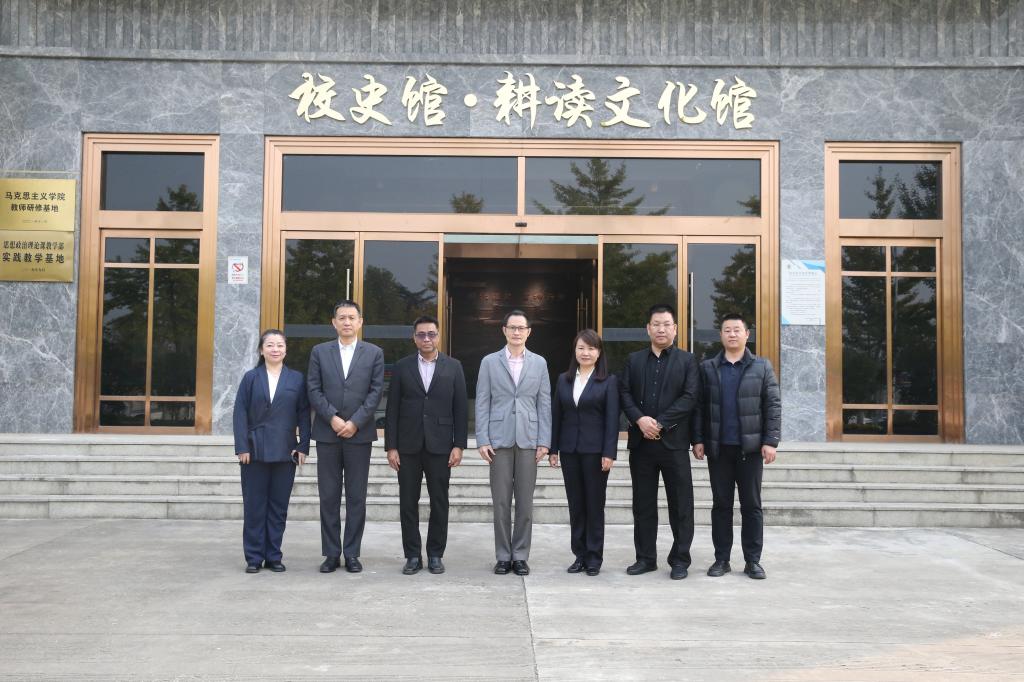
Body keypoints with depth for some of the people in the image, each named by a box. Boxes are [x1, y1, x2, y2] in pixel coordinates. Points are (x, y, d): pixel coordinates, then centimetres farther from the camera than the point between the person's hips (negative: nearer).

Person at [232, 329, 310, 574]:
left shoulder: (297, 379, 6)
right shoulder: (251, 377, 4)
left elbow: (303, 414, 4)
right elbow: (240, 413, 1)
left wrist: (303, 446, -3)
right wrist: (242, 447, -7)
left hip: (285, 452, 1)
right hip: (255, 451, 0)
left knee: (279, 506, 6)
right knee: (254, 505, 4)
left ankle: (274, 556, 15)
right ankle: (254, 557, 13)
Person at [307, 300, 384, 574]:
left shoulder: (374, 353, 5)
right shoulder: (319, 352, 8)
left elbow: (376, 391, -2)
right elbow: (314, 390, 1)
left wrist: (355, 422, -11)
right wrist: (333, 418, -12)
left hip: (359, 433, -1)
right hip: (327, 434, 1)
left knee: (356, 497, 3)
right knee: (329, 497, 4)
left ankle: (352, 554, 11)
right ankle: (332, 554, 12)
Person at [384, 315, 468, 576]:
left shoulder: (453, 367, 4)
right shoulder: (402, 367, 5)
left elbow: (461, 409, 3)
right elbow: (392, 409, 3)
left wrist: (459, 445, -4)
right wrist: (391, 447, -3)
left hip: (440, 446, 0)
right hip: (408, 446, 1)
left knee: (439, 503, 4)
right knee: (408, 503, 4)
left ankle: (435, 554, 16)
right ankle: (413, 555, 14)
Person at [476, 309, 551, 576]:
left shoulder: (539, 363, 9)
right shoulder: (489, 362, 5)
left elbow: (544, 404, 6)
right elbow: (482, 403, 2)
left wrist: (544, 441, -1)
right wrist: (482, 440, -5)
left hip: (528, 440, 1)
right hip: (499, 439, -1)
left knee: (525, 502, 4)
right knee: (501, 502, 2)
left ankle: (520, 556, 13)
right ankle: (503, 556, 11)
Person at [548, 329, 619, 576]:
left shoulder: (609, 381, -2)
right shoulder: (563, 380, 9)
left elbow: (612, 419, -6)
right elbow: (556, 415, 9)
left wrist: (609, 453, -12)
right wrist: (553, 449, 4)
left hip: (595, 450, -3)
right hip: (569, 450, 3)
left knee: (595, 504, 4)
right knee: (575, 504, 8)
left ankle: (594, 557, 12)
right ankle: (580, 555, 16)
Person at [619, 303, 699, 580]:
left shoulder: (687, 360, 4)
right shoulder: (634, 360, 13)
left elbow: (689, 397, -6)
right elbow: (624, 393, 5)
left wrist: (660, 422, -14)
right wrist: (640, 419, -13)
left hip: (674, 441, -2)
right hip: (641, 442, 3)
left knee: (680, 503, 1)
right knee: (643, 503, 7)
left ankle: (680, 559, 10)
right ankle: (645, 557, 16)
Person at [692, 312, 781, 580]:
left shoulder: (762, 367, 4)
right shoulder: (707, 367, 6)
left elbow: (773, 405, 0)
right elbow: (699, 406, 5)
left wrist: (771, 441, -8)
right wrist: (698, 439, -3)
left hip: (750, 447, -1)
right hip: (718, 447, 1)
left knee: (751, 505, 5)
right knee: (721, 505, 7)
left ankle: (752, 560, 13)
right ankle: (721, 559, 14)